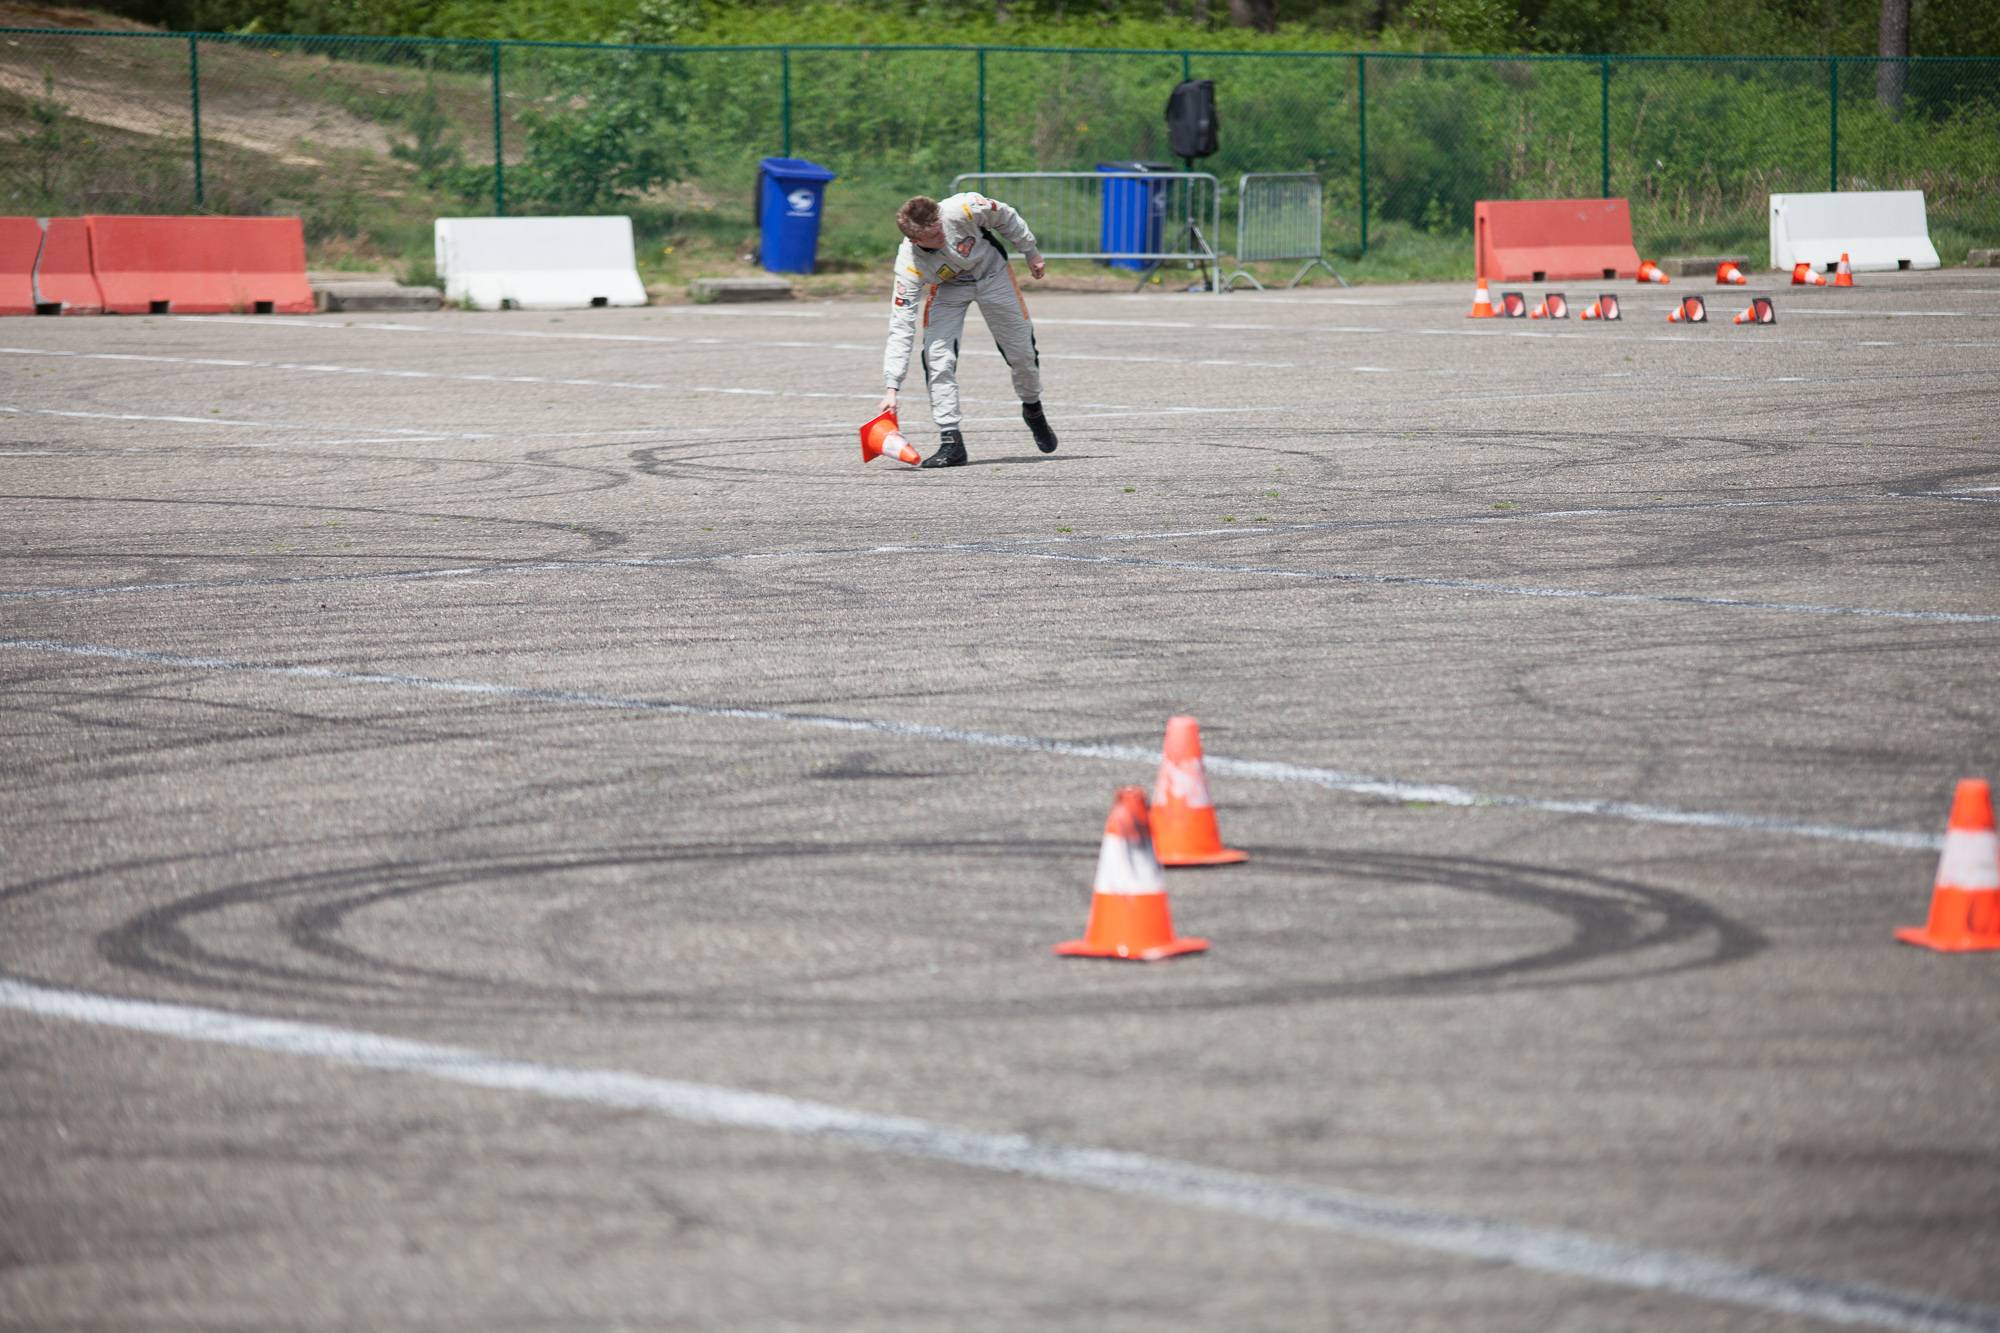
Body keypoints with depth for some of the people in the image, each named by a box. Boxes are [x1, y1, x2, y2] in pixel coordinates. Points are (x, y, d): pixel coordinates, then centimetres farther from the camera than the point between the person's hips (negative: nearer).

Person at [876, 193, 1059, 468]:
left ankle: (1033, 410, 38)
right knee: (937, 356, -19)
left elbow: (1005, 218, -15)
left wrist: (1031, 253, -1)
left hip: (992, 273, 1)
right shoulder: (909, 265, -36)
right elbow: (900, 327, -35)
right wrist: (891, 389, -40)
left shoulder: (961, 210, -38)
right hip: (947, 288, -1)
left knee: (1022, 351, 8)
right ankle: (951, 442, -11)